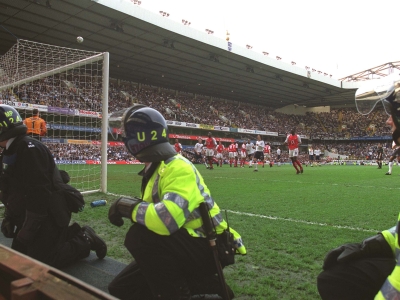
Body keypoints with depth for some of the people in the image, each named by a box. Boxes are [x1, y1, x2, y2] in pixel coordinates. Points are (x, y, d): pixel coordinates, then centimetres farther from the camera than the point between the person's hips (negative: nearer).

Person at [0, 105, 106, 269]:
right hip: (28, 217, 10)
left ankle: (84, 241, 6)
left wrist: (25, 235, -22)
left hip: (49, 217, -10)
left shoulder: (28, 148, -22)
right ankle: (75, 233, 17)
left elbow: (39, 194, -26)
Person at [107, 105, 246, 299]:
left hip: (206, 249, -10)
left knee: (140, 235, -32)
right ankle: (199, 283, 13)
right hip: (181, 248, 10)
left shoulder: (177, 168, -24)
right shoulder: (154, 168, 7)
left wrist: (128, 206, -25)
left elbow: (166, 220, -39)